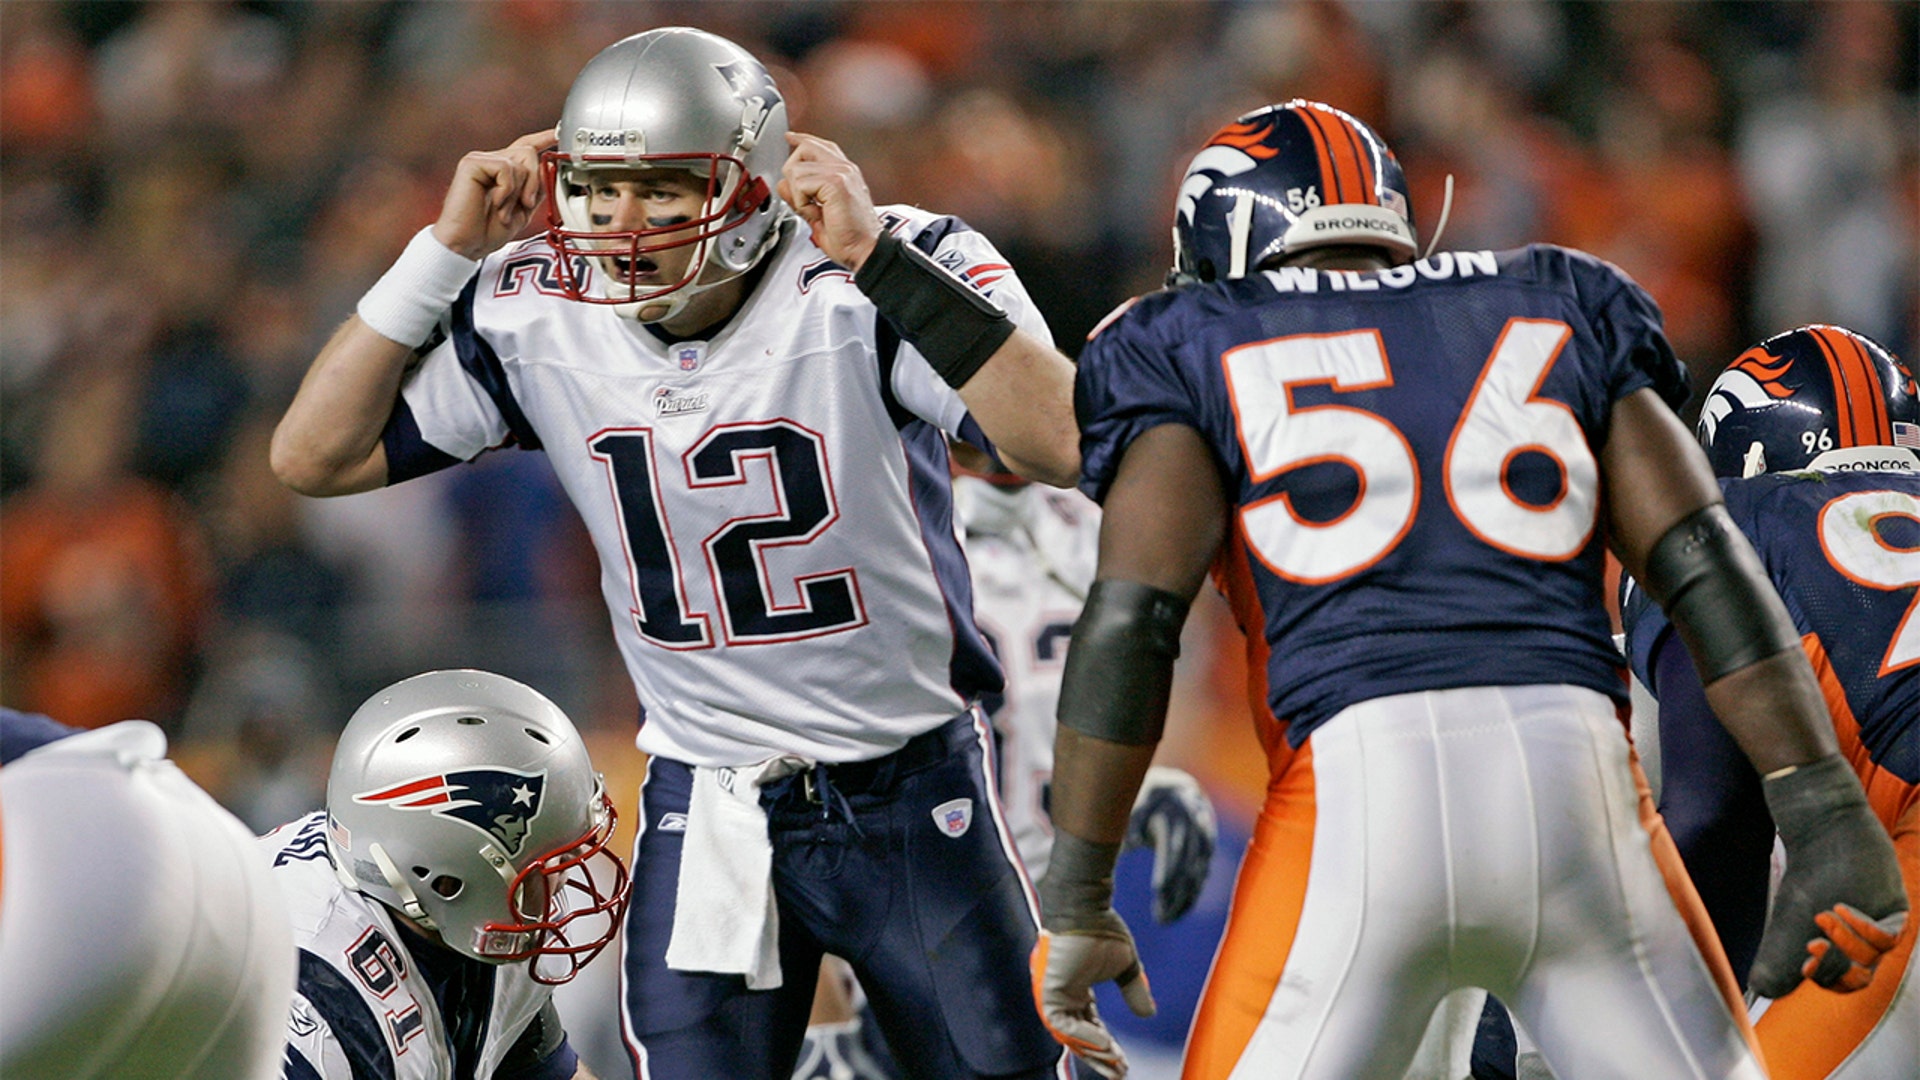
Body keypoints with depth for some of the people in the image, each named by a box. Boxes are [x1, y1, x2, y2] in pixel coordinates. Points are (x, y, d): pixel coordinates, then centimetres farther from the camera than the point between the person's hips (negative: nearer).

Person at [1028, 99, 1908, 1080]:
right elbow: (1703, 565, 12)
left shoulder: (1200, 350, 16)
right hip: (1575, 777, 2)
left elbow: (1131, 621, 2)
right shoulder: (1558, 318, 24)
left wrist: (1076, 902, 3)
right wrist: (1825, 818, 8)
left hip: (1355, 781, -2)